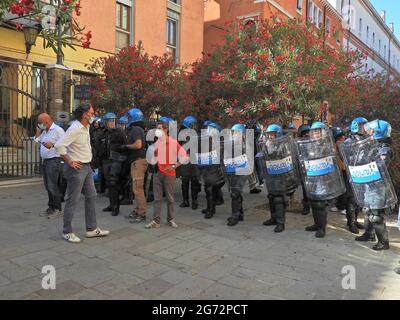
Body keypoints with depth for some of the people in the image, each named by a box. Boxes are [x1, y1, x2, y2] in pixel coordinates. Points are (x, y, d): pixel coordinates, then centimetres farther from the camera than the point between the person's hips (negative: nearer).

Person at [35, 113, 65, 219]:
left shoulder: (58, 130, -10)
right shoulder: (44, 131, 18)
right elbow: (37, 140, 23)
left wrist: (52, 145, -26)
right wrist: (38, 130, 16)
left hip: (54, 161, -9)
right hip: (45, 161, 9)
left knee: (53, 186, -8)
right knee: (48, 186, 12)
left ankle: (57, 209, 0)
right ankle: (51, 207, 20)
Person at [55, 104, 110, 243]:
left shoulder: (86, 127, 9)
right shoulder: (75, 129, -19)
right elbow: (59, 145, -27)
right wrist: (69, 162, -20)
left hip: (87, 167, 9)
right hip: (77, 168, -9)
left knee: (91, 196, 12)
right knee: (73, 200, -1)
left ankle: (92, 229, 21)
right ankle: (67, 232, 13)